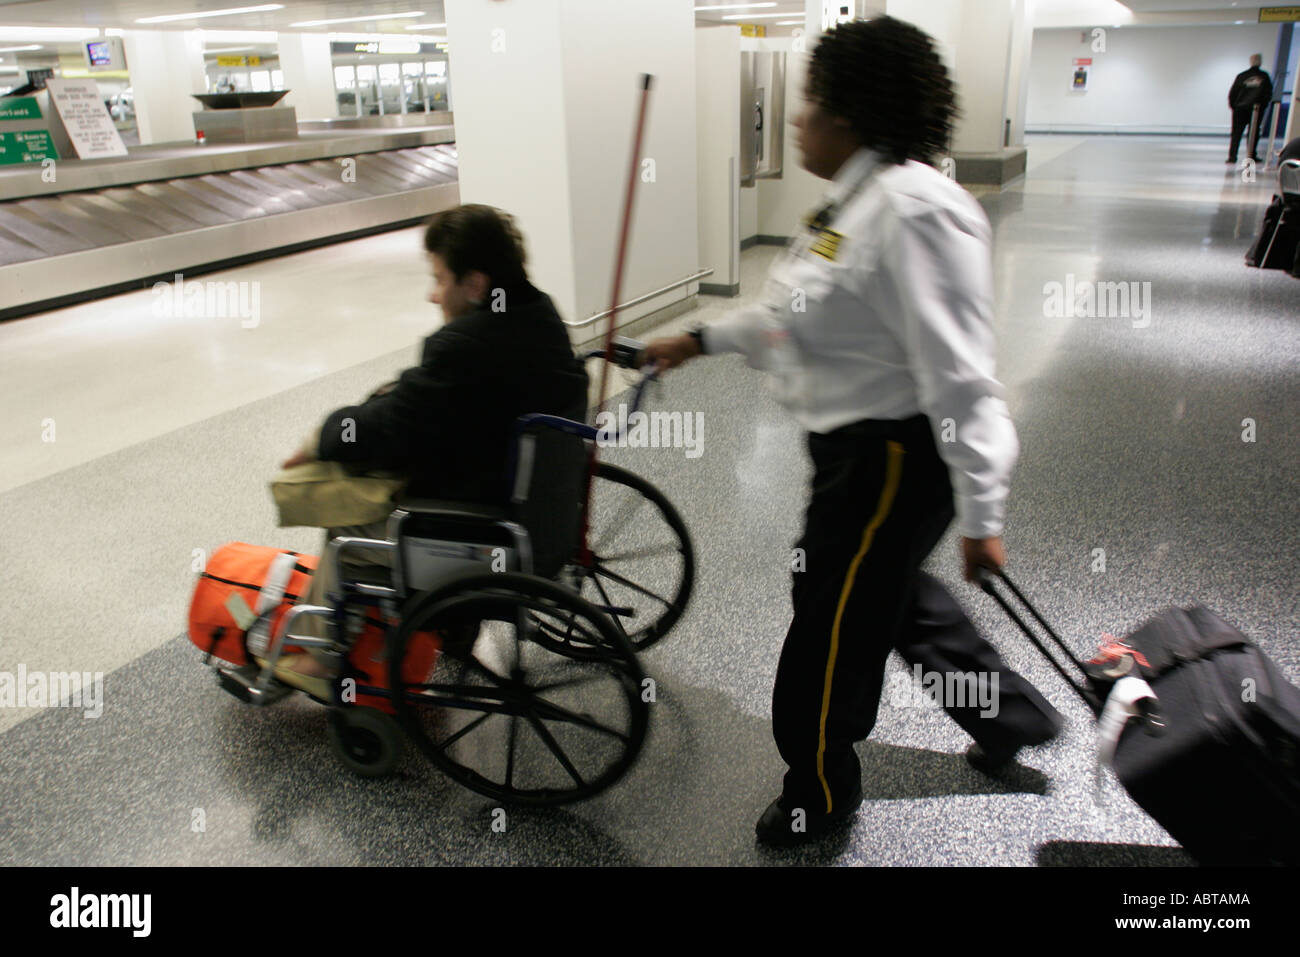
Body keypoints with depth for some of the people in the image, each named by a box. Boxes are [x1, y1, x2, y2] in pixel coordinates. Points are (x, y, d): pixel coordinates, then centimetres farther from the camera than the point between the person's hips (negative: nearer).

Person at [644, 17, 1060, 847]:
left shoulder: (914, 207, -24)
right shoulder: (856, 201, 9)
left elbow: (957, 372, -26)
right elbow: (794, 313, 21)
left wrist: (981, 513, -24)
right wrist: (703, 341, 25)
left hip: (893, 458, -10)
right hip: (858, 445, 10)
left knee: (833, 623, 8)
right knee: (891, 594, 26)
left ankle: (822, 791, 35)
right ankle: (1015, 716, 48)